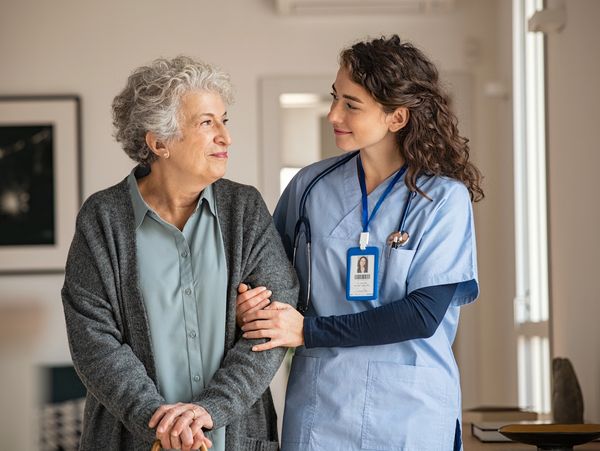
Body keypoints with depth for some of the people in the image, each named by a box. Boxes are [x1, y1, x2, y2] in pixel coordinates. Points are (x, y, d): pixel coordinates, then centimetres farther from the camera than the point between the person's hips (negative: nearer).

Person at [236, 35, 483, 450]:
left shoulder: (444, 198, -7)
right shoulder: (311, 185, 2)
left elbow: (423, 314, -14)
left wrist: (309, 331, -14)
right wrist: (250, 303, -12)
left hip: (411, 409, -2)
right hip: (319, 401, 3)